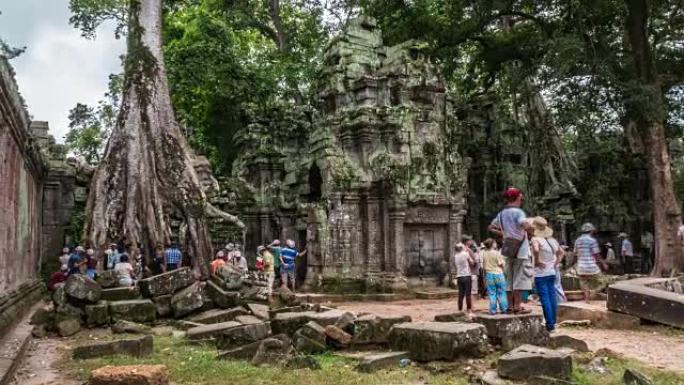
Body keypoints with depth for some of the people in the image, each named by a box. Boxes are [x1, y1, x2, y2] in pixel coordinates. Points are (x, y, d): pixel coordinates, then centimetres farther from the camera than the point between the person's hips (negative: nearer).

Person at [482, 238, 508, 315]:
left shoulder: (484, 253, 1)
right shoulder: (497, 253, -10)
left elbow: (483, 265, 7)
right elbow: (502, 264, -7)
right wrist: (502, 258, 9)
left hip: (489, 275, 3)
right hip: (498, 274, -3)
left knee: (491, 294, 5)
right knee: (501, 293, 7)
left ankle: (492, 311, 5)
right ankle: (503, 309, 9)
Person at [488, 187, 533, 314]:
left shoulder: (502, 214, 11)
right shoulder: (518, 212, -11)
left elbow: (491, 228, 21)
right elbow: (525, 226, -28)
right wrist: (529, 224, -7)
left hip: (509, 250, 7)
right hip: (520, 249, -7)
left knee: (509, 278, 10)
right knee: (520, 278, -3)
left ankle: (510, 305, 13)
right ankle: (517, 306, -3)